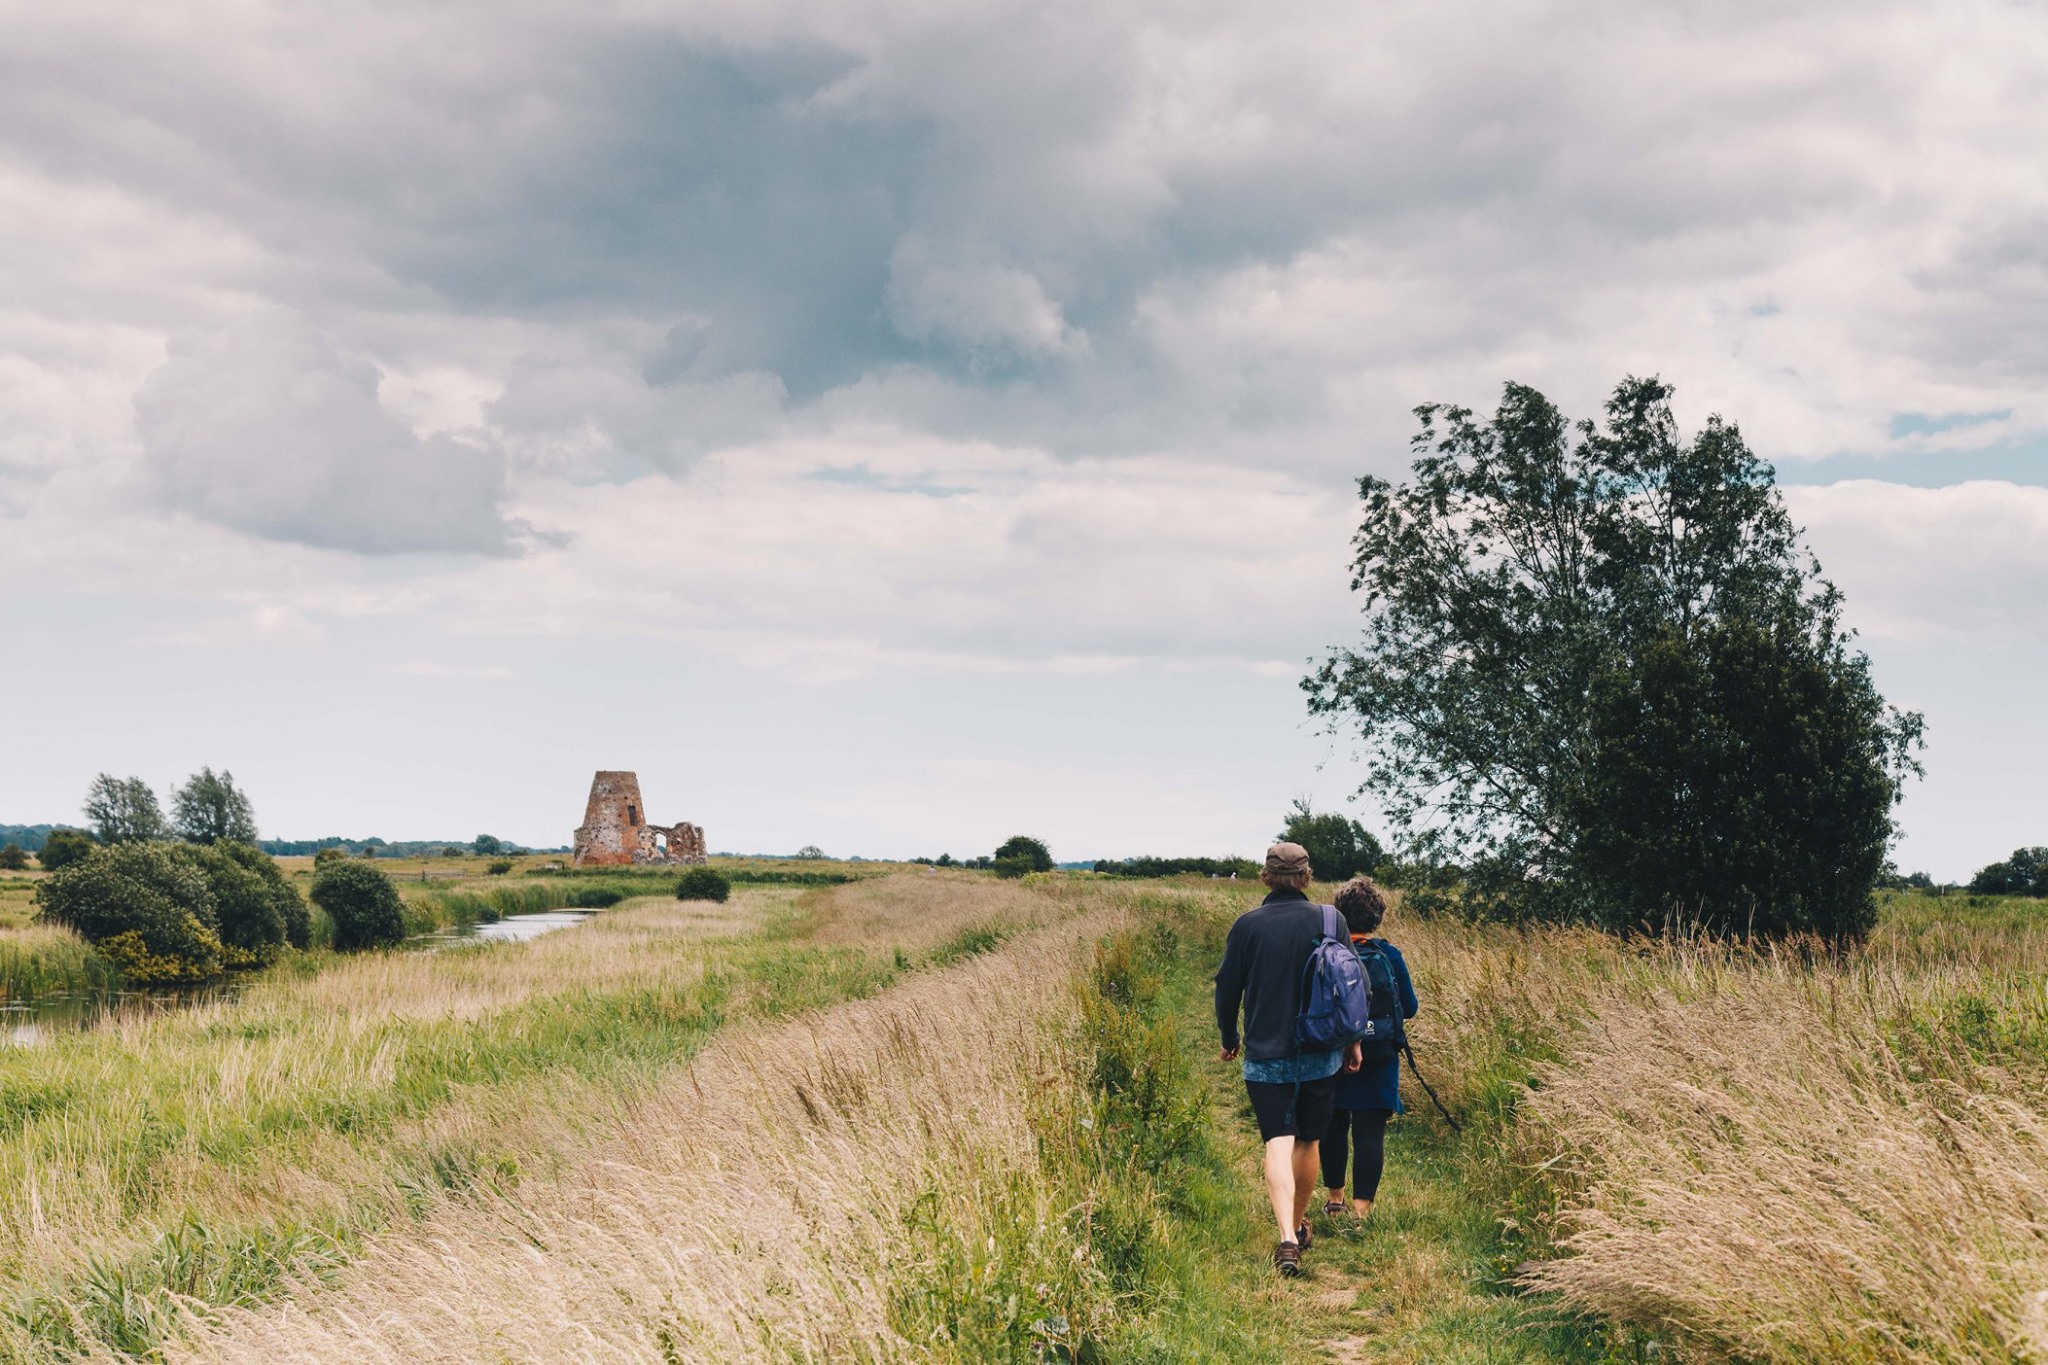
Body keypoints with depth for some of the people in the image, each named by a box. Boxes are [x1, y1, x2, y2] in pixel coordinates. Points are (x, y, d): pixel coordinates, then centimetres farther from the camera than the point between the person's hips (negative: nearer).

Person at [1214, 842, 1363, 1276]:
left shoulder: (1248, 925, -5)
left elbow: (1228, 987, 1)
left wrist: (1229, 1038, 17)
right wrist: (1353, 1040, 15)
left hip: (1266, 1055, -2)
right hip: (1321, 1056, 2)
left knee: (1278, 1143, -6)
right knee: (1308, 1141, 17)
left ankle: (1287, 1238, -21)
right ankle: (1299, 1224, 32)